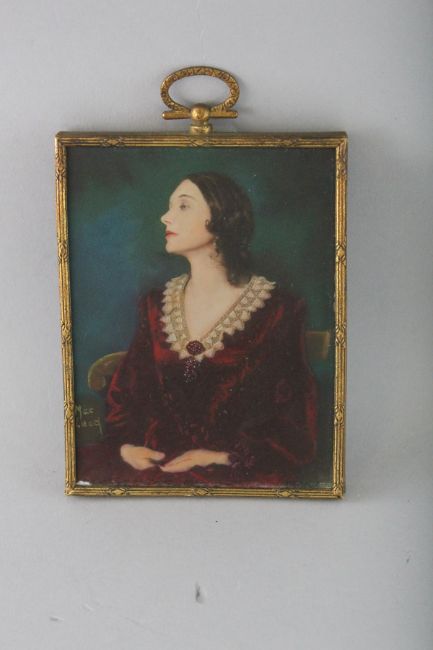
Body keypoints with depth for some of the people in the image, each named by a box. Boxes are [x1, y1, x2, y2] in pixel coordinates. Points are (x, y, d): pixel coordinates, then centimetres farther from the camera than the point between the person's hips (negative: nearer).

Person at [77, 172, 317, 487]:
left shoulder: (278, 310, -2)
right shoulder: (155, 305, 12)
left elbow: (296, 425, -2)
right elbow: (124, 393, 15)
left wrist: (222, 458, -13)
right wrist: (125, 446, -5)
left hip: (236, 474, -4)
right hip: (153, 462, 4)